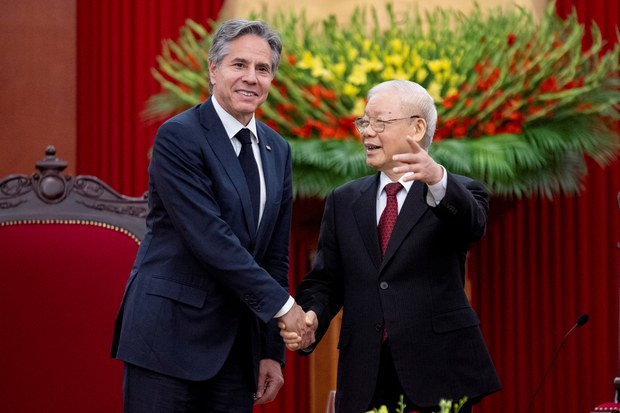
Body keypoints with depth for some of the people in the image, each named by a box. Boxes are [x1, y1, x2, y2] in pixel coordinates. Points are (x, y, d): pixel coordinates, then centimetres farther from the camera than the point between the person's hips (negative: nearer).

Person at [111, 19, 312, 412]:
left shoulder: (278, 150, 12)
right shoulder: (179, 136, -9)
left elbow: (276, 254, 13)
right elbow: (209, 239, -17)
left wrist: (272, 350, 8)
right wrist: (282, 304, -14)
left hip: (238, 343, 6)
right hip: (170, 334, -6)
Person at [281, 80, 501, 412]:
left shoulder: (456, 195, 2)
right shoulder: (343, 201, 14)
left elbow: (472, 224, -21)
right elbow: (324, 281, 11)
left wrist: (437, 179, -42)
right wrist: (311, 318, -12)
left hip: (438, 373, -3)